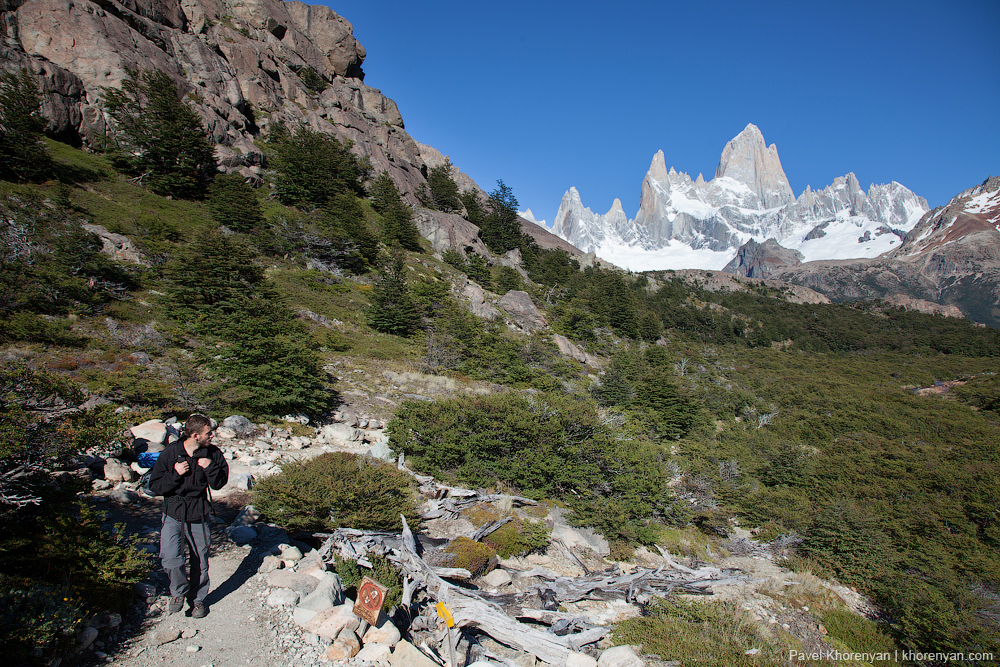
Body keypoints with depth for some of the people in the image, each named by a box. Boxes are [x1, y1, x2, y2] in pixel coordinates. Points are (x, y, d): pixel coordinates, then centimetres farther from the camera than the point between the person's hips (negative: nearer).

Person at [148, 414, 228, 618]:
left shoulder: (213, 453, -4)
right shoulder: (171, 452, -8)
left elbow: (219, 483, -2)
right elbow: (155, 485, -4)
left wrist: (210, 467, -18)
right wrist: (175, 474, -20)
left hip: (199, 517, 1)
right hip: (173, 515, -1)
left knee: (200, 563, 9)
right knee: (170, 558, -17)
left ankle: (197, 599, 34)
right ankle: (179, 591, 13)